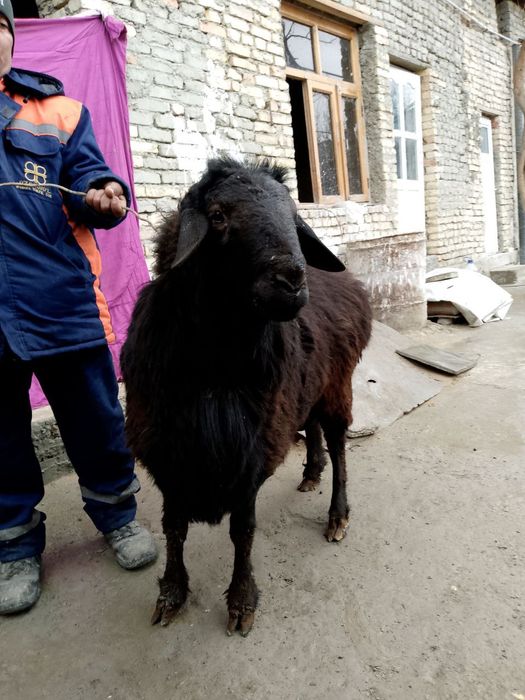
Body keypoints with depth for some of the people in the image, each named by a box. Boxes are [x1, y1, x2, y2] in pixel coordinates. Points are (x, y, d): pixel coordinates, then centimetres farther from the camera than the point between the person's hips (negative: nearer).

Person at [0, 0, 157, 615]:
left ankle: (116, 512, 32)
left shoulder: (56, 108, 13)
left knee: (96, 421, 7)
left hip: (59, 298, -1)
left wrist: (102, 195, -17)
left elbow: (86, 173, 4)